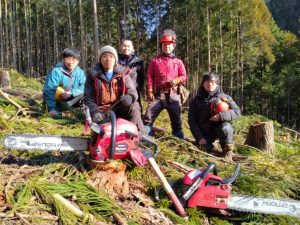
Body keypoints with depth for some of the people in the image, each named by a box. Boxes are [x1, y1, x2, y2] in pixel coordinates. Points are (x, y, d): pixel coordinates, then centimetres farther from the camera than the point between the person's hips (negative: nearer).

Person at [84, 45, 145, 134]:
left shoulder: (123, 74, 6)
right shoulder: (93, 75, 2)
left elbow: (132, 92, 1)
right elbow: (88, 98, -2)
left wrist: (130, 97, -25)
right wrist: (95, 112, -21)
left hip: (120, 109, 1)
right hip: (101, 112, -1)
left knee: (134, 107, -28)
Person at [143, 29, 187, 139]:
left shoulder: (178, 62, 13)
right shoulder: (155, 61, 9)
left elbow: (184, 76, 10)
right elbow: (149, 77, 4)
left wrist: (176, 80, -12)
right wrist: (150, 92, -7)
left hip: (173, 95, 1)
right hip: (158, 94, -1)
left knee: (176, 122, 8)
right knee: (148, 119, -11)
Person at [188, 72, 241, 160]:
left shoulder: (223, 97, 0)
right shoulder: (196, 100, 3)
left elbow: (237, 111, -8)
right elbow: (192, 121, -1)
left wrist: (221, 116, -26)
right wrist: (199, 137, -13)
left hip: (220, 126, -1)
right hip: (205, 132, 1)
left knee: (226, 128, -35)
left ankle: (227, 152, -10)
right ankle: (209, 146, 15)